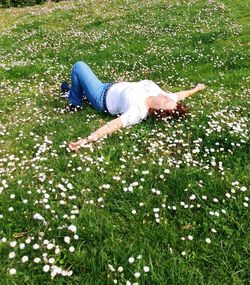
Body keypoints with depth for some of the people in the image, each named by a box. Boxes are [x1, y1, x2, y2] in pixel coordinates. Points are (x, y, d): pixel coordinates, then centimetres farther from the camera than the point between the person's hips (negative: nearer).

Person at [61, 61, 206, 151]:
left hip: (103, 97, -7)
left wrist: (87, 140, -58)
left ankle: (75, 103, 23)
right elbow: (179, 95, -5)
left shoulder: (138, 112, -43)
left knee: (79, 66, 2)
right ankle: (74, 89, 58)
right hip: (115, 87, 7)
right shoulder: (158, 93, -24)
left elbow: (113, 125, -50)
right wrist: (196, 89, 14)